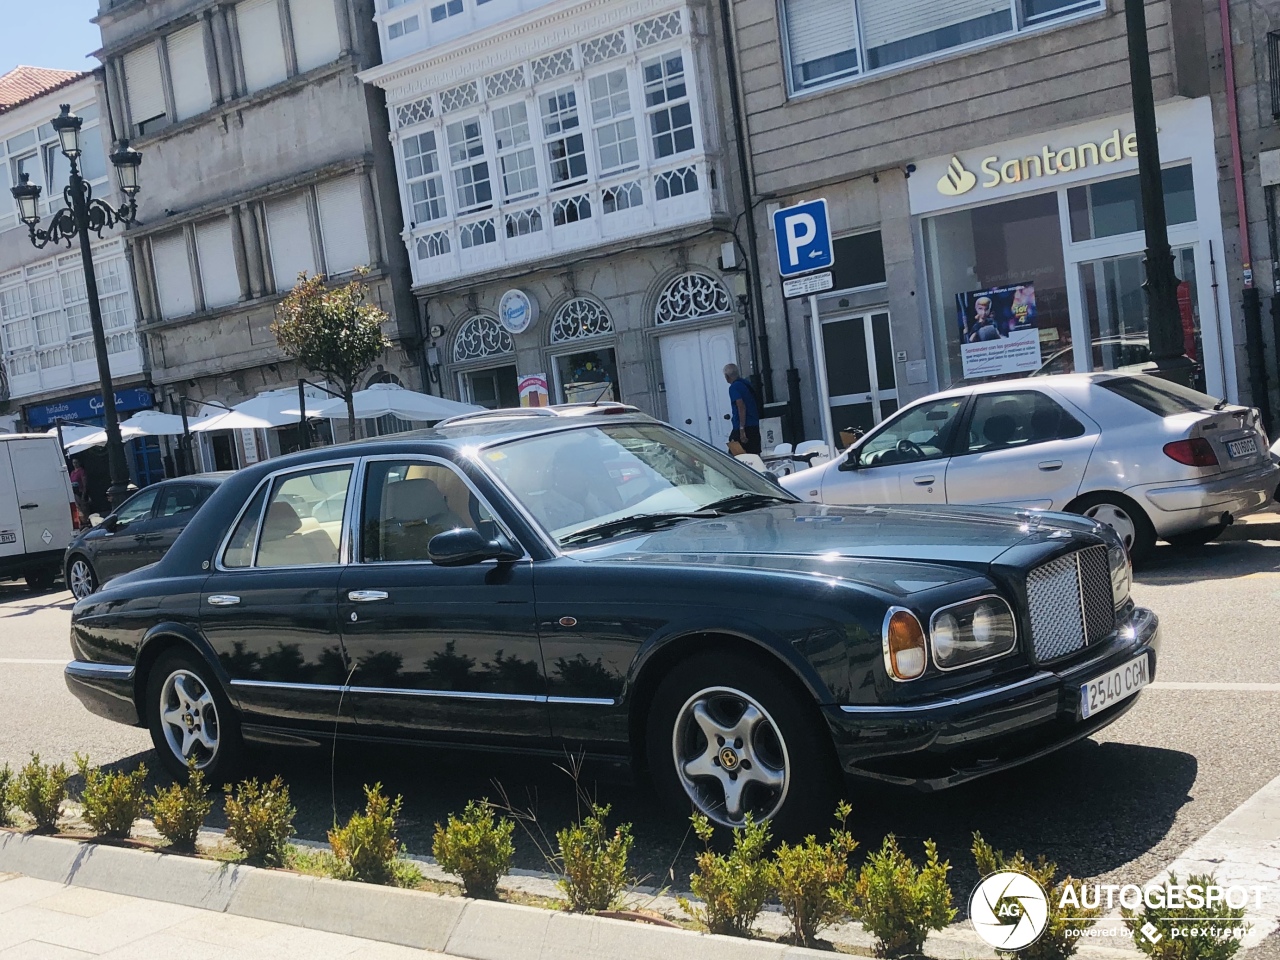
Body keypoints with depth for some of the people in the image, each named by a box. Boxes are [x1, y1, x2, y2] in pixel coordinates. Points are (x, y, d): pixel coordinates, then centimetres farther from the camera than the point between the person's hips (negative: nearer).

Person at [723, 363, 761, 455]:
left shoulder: (734, 388, -10)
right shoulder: (747, 383, 14)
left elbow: (741, 407, -19)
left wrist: (742, 429, -21)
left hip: (744, 427, -8)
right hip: (755, 426, 8)